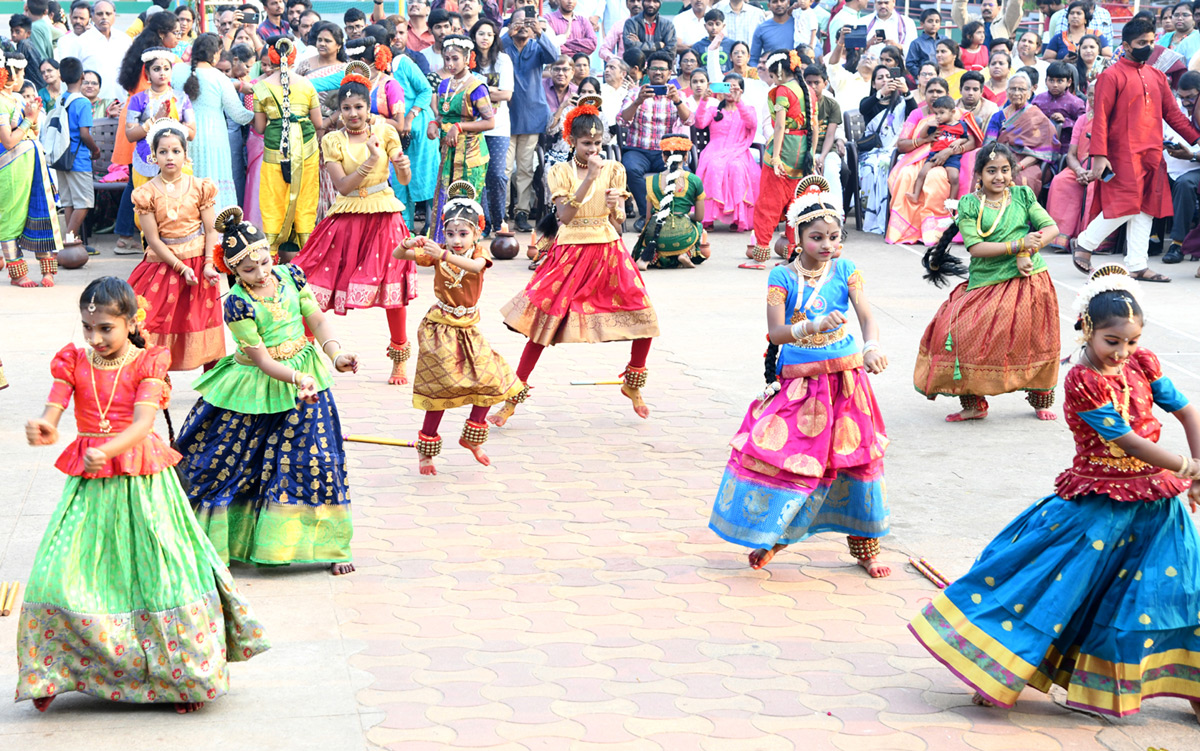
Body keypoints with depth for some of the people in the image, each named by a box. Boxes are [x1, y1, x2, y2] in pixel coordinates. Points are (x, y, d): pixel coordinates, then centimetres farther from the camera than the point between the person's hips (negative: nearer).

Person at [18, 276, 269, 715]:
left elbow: (143, 423, -18)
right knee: (63, 572, -4)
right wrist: (43, 432, -34)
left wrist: (108, 449, -37)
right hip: (88, 480, 2)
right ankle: (53, 672, 14)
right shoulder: (73, 362, 2)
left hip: (141, 480, -2)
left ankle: (183, 675, 10)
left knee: (158, 567, -2)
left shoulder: (147, 363, -6)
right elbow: (51, 415, -9)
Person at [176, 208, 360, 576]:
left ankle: (330, 546, 9)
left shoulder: (290, 275, -5)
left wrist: (335, 353, -18)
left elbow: (317, 318, 0)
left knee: (315, 456, -1)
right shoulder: (238, 303, -18)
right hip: (256, 386, -3)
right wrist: (297, 378, -33)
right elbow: (262, 360, -19)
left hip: (306, 378, 3)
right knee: (225, 455, 7)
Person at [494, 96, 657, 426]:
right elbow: (565, 215, -16)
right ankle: (512, 398, 6)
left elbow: (617, 223, 1)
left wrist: (616, 206, -22)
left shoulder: (614, 170, 4)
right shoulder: (561, 172, -2)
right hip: (570, 252, -2)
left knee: (644, 318, -6)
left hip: (608, 251, 2)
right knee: (544, 323, -3)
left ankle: (632, 384, 19)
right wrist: (589, 179, -23)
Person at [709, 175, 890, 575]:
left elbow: (867, 316, -14)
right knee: (774, 450, -6)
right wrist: (814, 326, -36)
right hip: (797, 380, -1)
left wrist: (872, 347, -36)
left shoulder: (845, 271, -3)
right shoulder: (783, 277, -8)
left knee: (854, 456, 7)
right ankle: (770, 535, 16)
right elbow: (776, 332, -17)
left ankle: (865, 546, 19)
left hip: (845, 375, 2)